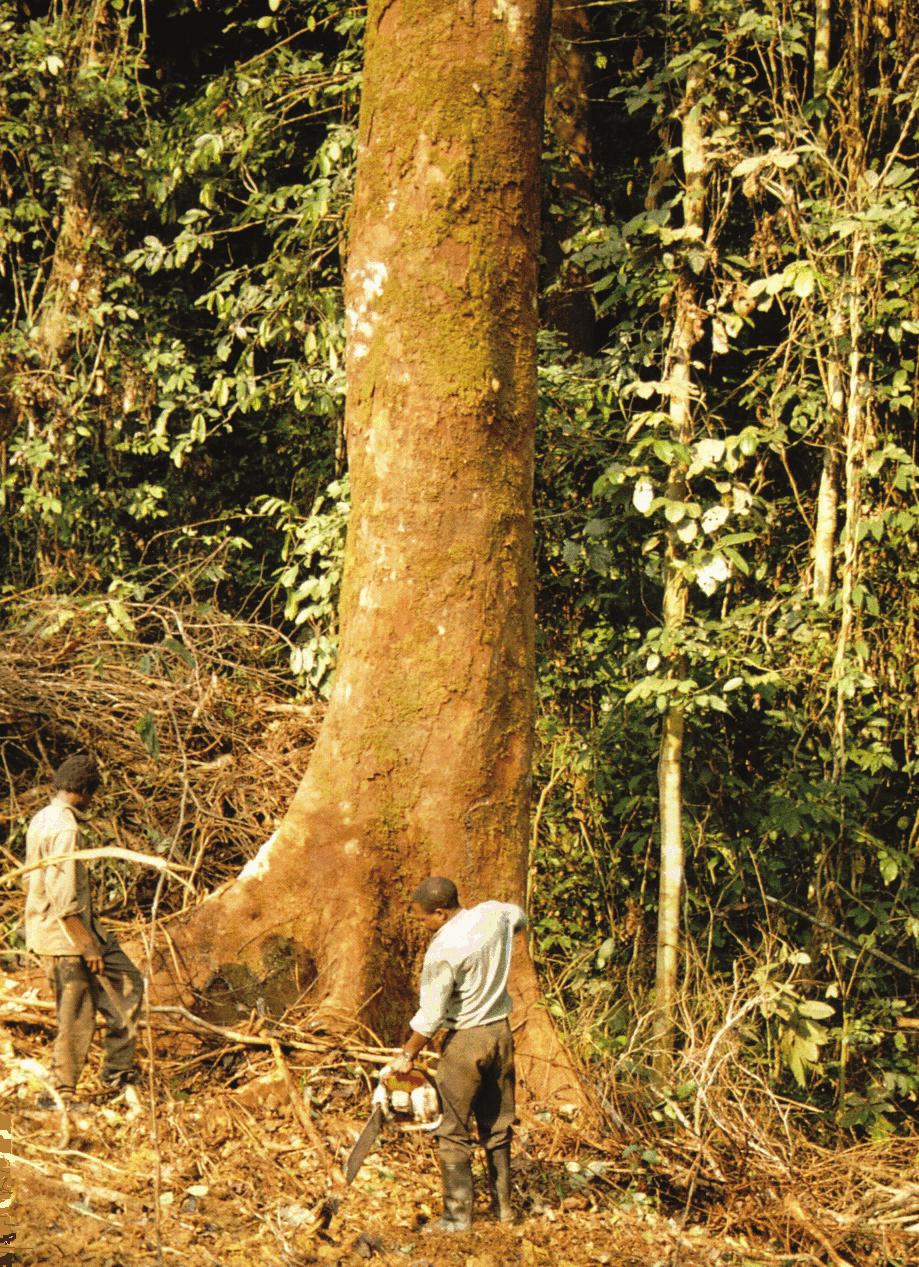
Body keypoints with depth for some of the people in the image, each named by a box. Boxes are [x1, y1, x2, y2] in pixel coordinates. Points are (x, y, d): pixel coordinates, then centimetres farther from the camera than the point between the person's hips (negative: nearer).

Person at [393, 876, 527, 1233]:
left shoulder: (442, 951, -22)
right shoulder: (495, 914, -4)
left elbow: (430, 1016, -17)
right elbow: (520, 918, 23)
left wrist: (407, 1055, -4)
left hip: (465, 1040, -7)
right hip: (501, 1032, 7)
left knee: (454, 1132, 3)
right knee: (498, 1126, 16)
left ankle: (458, 1214, 1)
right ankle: (503, 1205, 21)